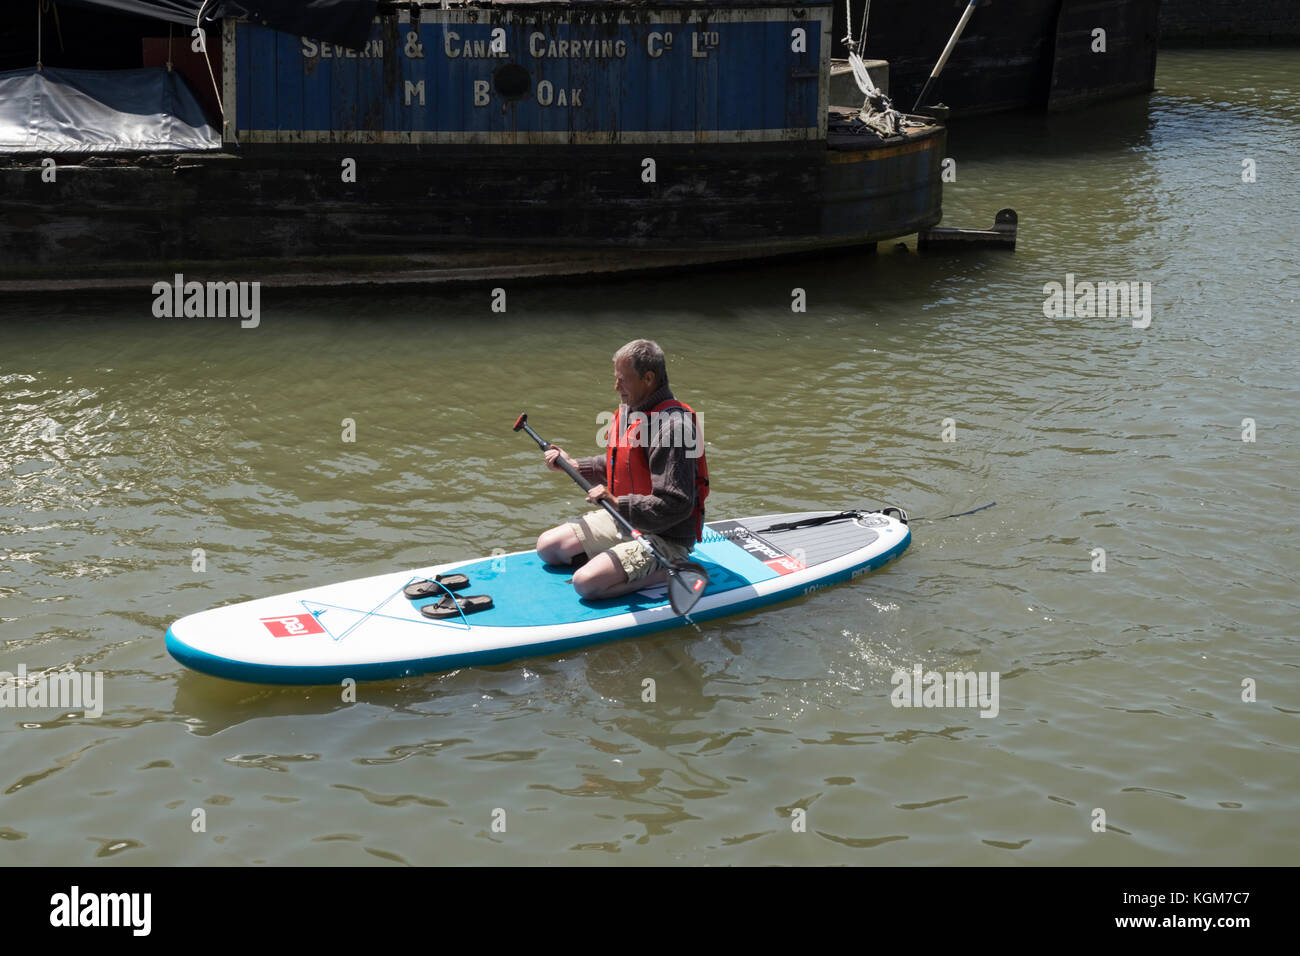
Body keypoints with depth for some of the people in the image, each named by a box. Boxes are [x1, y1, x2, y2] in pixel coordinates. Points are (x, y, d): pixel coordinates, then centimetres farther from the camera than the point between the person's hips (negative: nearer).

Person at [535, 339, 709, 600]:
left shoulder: (672, 425, -26)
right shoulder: (629, 412, 5)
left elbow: (675, 506, -30)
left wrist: (617, 503, -33)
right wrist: (573, 465, 15)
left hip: (664, 537, -10)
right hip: (623, 519, 10)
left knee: (587, 583, -25)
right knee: (547, 546, 10)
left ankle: (667, 572, -6)